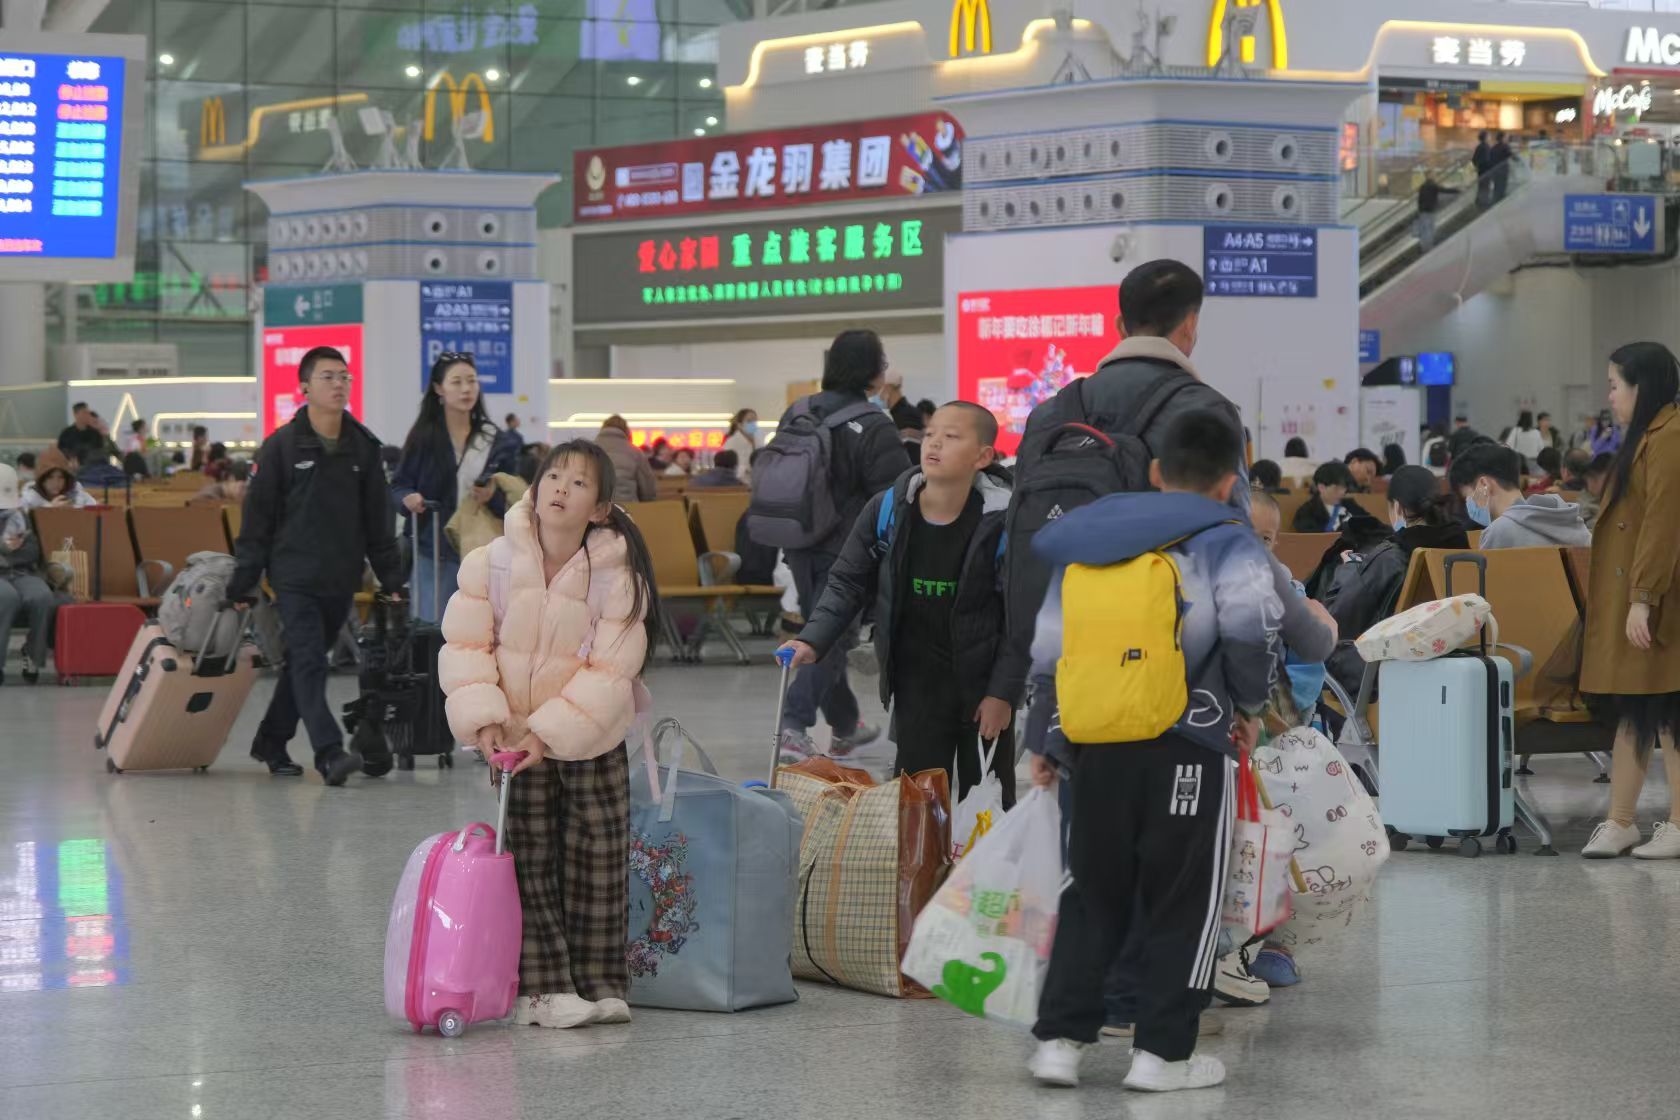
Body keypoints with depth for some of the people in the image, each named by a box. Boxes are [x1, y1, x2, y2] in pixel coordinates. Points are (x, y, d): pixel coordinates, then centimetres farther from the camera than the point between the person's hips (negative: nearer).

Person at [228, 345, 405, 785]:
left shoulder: (363, 447, 8)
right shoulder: (282, 446, -3)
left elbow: (378, 519, 13)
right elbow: (257, 518, -2)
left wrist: (391, 578, 10)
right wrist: (242, 582, -4)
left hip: (341, 581, 4)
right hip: (295, 577, -4)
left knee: (304, 663, 13)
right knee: (308, 663, -14)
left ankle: (271, 742, 27)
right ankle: (329, 752, -22)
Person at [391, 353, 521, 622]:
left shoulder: (499, 443, 6)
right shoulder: (424, 437, 2)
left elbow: (514, 501, 6)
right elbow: (398, 486, 6)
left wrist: (493, 497, -16)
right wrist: (408, 498, -16)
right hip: (434, 554, -1)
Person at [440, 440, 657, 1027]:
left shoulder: (615, 576, -15)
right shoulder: (492, 562, -11)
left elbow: (610, 671, -17)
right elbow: (465, 646, -8)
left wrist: (550, 732, -24)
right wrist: (484, 718, -20)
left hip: (590, 741, -1)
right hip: (514, 738, 1)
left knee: (597, 862, 4)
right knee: (529, 862, 1)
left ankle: (599, 984, 14)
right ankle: (541, 987, 4)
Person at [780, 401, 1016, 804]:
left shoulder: (1002, 522, -17)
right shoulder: (886, 511, -8)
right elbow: (848, 584, 2)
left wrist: (1002, 692, -13)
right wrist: (813, 641, -12)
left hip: (982, 683, -2)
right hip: (916, 679, 2)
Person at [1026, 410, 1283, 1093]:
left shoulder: (1088, 546, 15)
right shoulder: (1226, 543, -2)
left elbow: (1048, 650, 17)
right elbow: (1249, 622, -22)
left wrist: (1042, 742, 27)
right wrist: (1250, 704, -6)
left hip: (1099, 748, 5)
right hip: (1189, 748, -5)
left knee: (1092, 899, 15)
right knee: (1182, 905, 6)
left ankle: (1059, 1037, 10)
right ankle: (1162, 1053, 6)